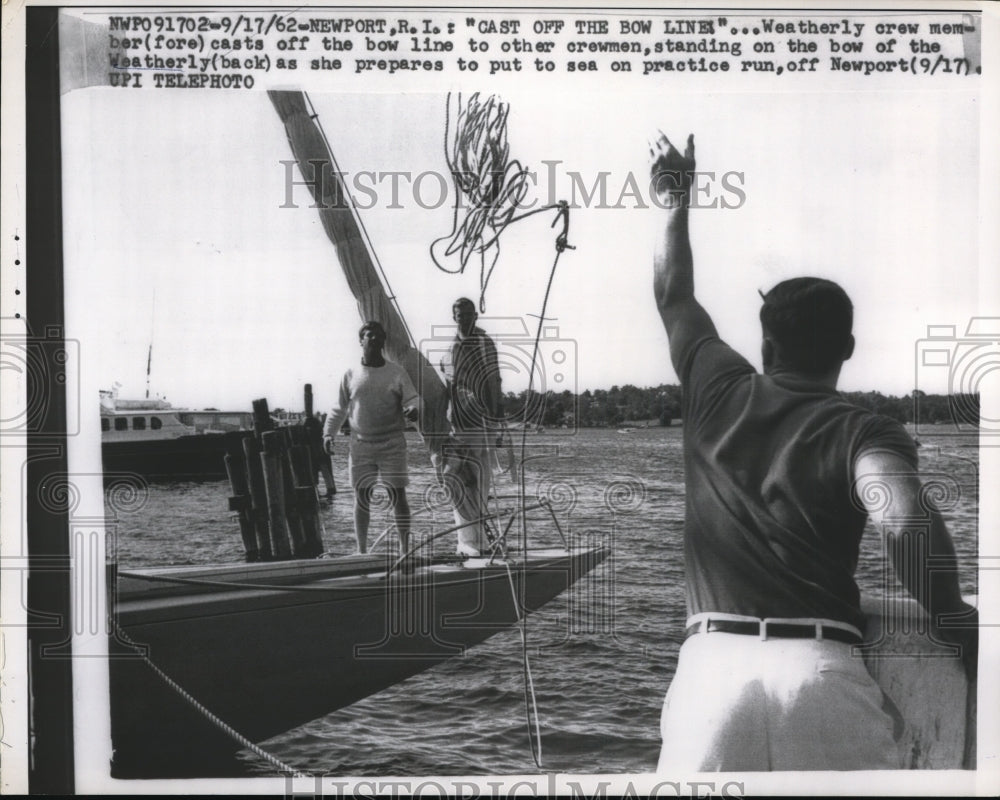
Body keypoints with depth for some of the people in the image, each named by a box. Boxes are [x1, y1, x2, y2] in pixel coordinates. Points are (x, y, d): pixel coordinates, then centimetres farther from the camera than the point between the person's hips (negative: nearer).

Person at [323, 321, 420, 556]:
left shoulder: (397, 373, 3)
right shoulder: (351, 375, 8)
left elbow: (413, 398, -3)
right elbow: (339, 409, 14)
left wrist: (413, 409, -25)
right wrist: (328, 433, 2)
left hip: (392, 444, -2)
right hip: (361, 445, 2)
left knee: (398, 495, -2)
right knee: (361, 497, 5)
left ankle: (405, 549, 4)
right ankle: (361, 551, 14)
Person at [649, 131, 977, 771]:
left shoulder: (720, 394, 14)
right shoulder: (864, 432, 5)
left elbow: (674, 297, 31)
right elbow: (908, 525, -16)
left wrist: (674, 201, 44)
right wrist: (954, 623, 0)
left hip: (712, 663, 2)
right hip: (823, 669, -1)